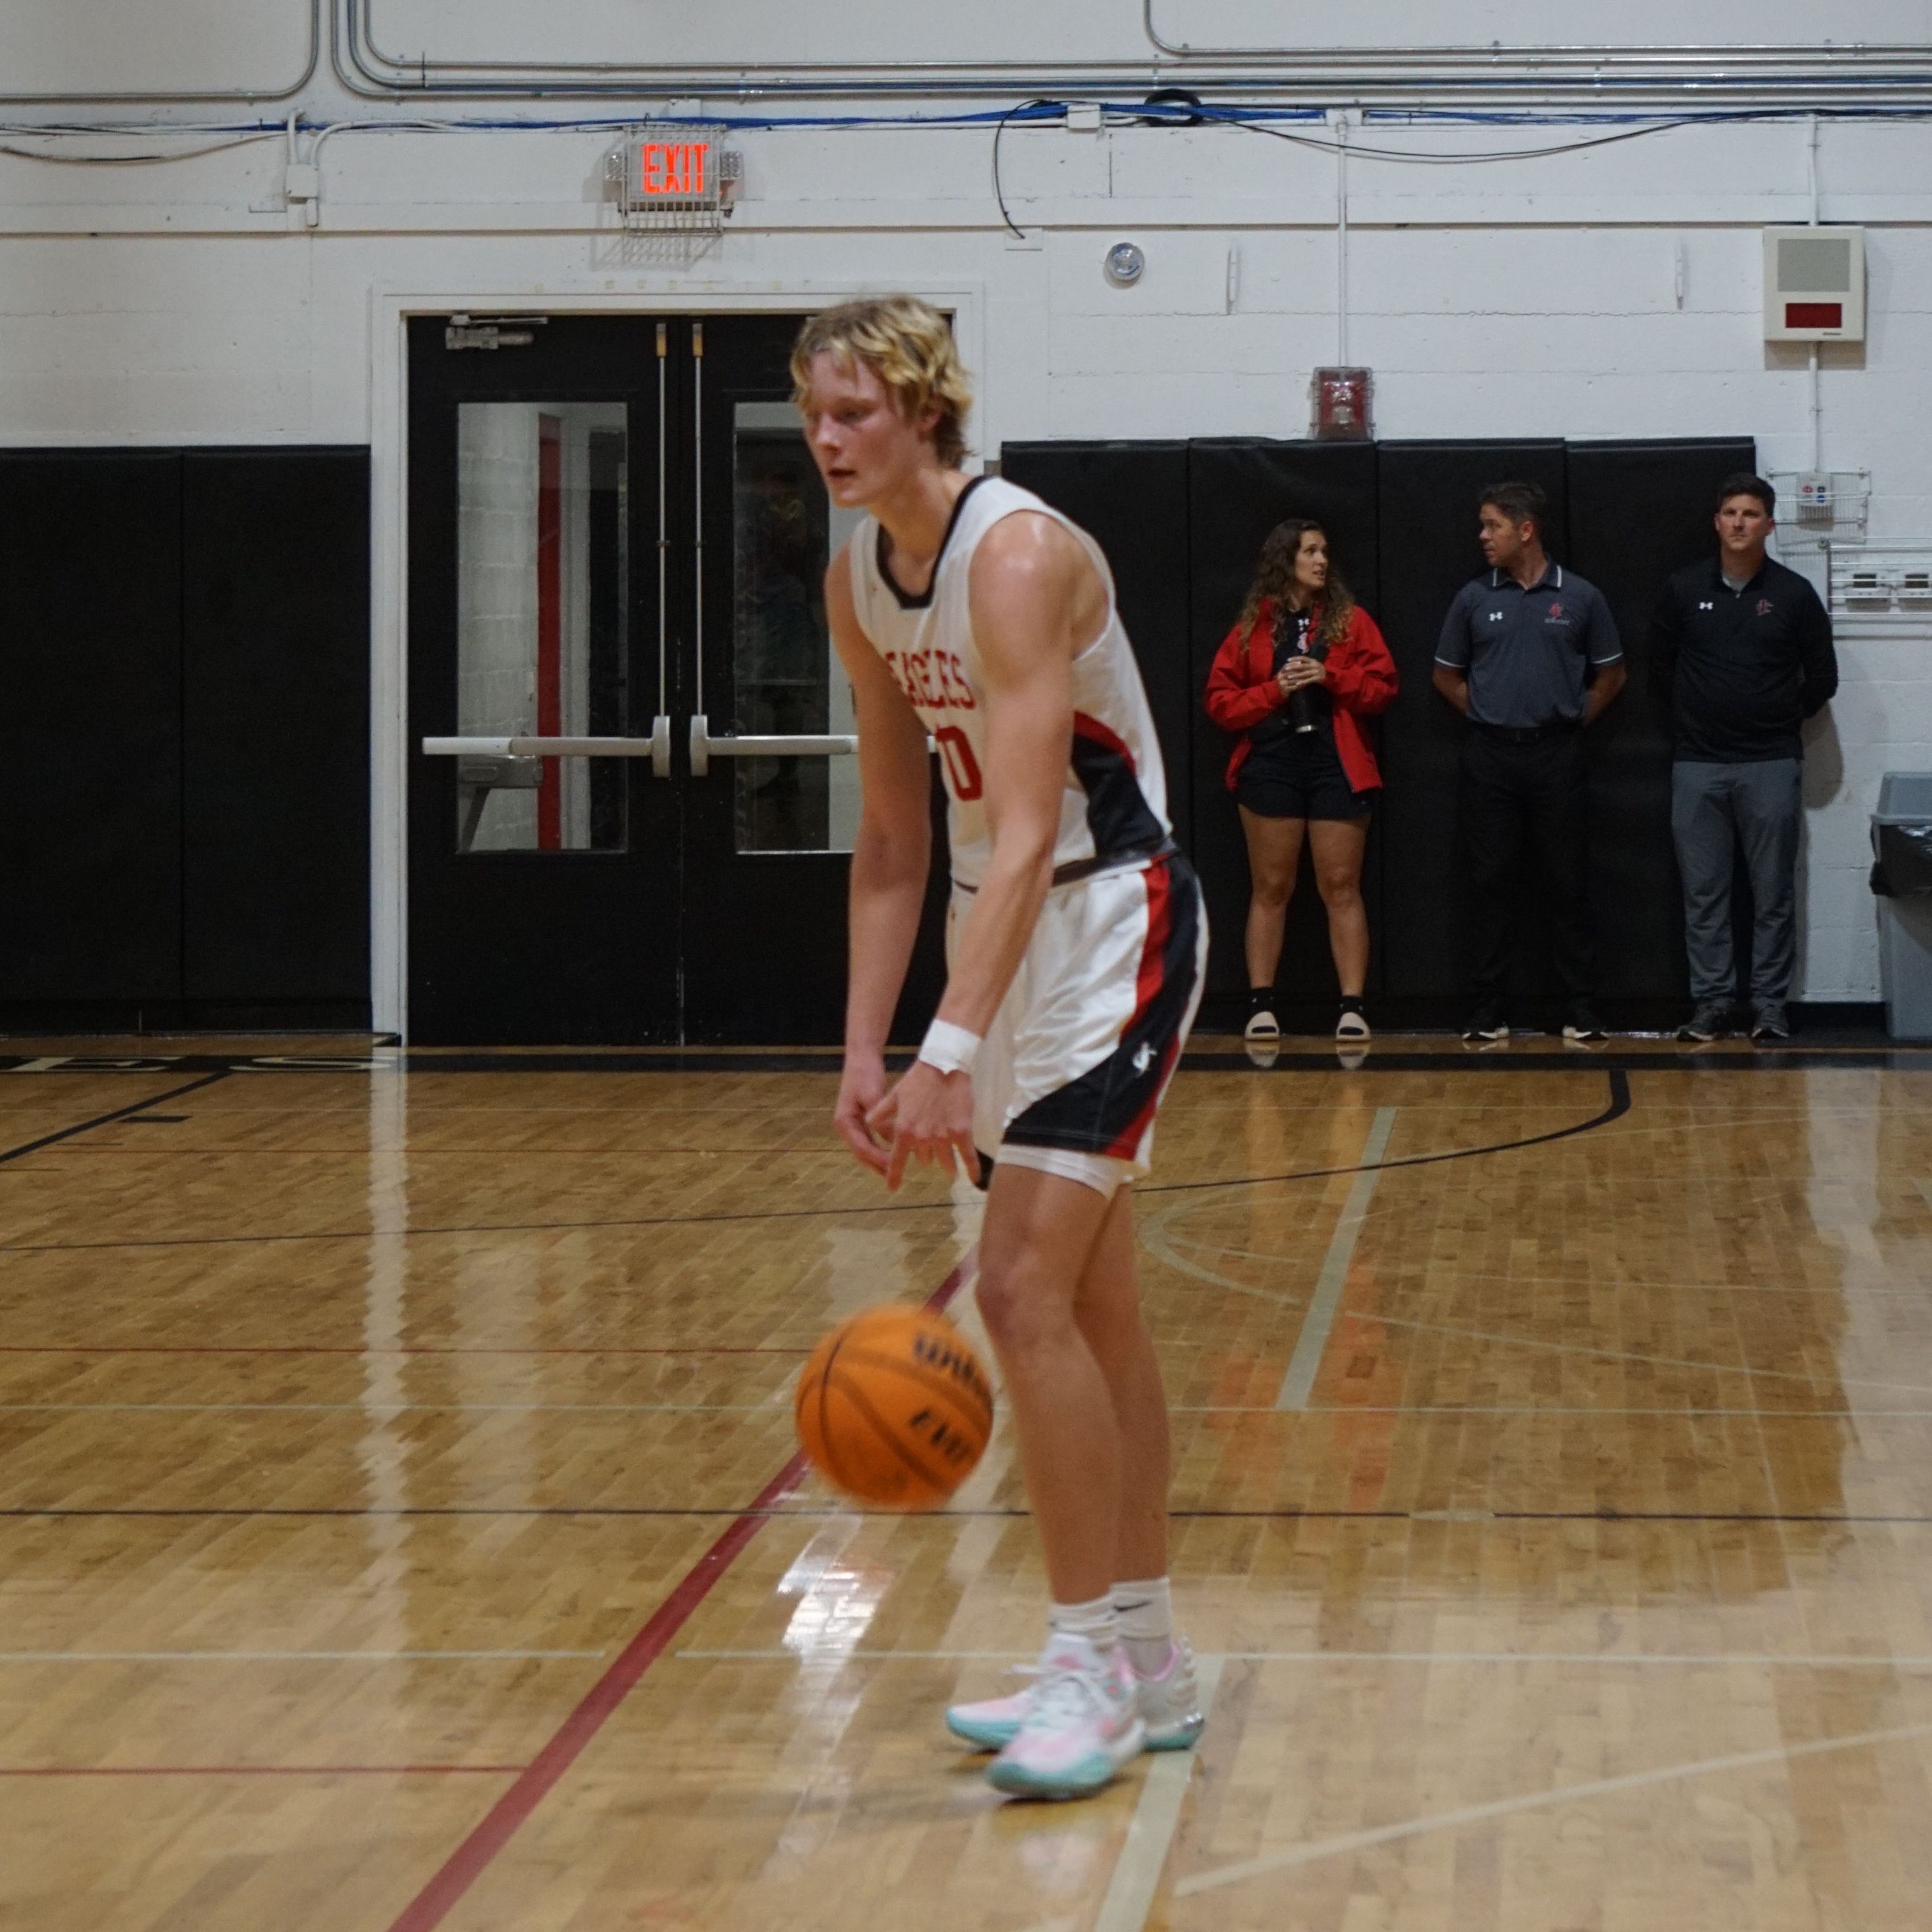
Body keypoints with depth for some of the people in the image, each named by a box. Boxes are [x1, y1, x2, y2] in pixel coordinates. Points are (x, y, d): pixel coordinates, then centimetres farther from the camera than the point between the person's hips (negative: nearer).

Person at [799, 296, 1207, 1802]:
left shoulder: (1019, 556, -22)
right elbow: (895, 840, 9)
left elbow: (1028, 833, -30)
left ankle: (1093, 1665, -6)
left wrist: (951, 1053, -37)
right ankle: (1148, 1665, 22)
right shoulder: (858, 585, 4)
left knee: (1026, 1291, -15)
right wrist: (866, 1049, 3)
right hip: (1008, 929, 9)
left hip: (1113, 920, -9)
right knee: (1094, 1308, 13)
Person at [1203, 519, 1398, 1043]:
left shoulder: (1351, 620, 7)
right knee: (1270, 888, 3)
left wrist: (1330, 677, -12)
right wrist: (1274, 690, -10)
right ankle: (1261, 1004, 6)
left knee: (1341, 888, -1)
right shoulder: (1252, 626, 7)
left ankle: (1353, 1006, -1)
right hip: (1270, 765, 0)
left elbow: (1383, 686, 2)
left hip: (1337, 766, 0)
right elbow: (1219, 700, 4)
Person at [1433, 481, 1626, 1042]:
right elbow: (1447, 675, 15)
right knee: (1490, 883, 2)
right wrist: (1487, 716, 6)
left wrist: (1573, 719, 3)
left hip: (1556, 754, -1)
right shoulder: (1473, 600, 5)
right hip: (1490, 757, 1)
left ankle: (1582, 1010, 6)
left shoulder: (1580, 598, 1)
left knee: (1567, 882, 1)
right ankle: (1490, 1011, 7)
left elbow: (1610, 675, 11)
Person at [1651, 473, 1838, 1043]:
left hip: (1770, 766, -1)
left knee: (1774, 894, 1)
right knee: (1703, 892, 4)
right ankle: (1711, 1001, 11)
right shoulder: (1684, 590, 3)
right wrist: (1692, 717, 11)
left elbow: (1822, 676, 7)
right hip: (1698, 766, 1)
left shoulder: (1793, 594, 0)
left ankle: (1770, 1006, 7)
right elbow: (1661, 664, 15)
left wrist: (1783, 721, 9)